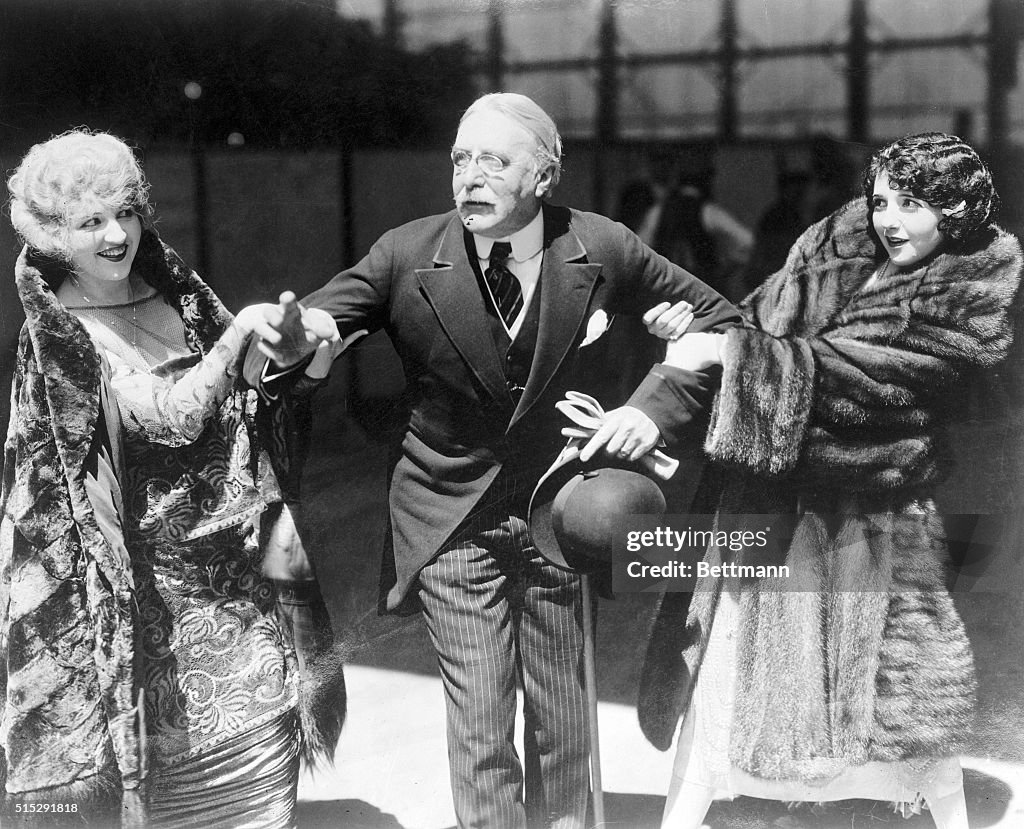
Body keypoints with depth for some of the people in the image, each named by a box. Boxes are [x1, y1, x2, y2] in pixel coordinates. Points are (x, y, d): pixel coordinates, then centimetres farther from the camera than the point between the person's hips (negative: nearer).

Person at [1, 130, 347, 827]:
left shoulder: (173, 292, 5)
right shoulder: (56, 334, -11)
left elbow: (248, 400, 11)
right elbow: (172, 417, -20)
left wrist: (306, 368, -7)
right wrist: (238, 331, -14)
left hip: (242, 562, 5)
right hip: (158, 578, -5)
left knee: (263, 753, 9)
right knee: (178, 760, 8)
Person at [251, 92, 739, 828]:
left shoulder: (603, 249, -9)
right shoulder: (407, 256, -11)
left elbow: (719, 321, 0)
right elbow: (317, 319, -8)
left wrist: (656, 406, -15)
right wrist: (289, 341, -33)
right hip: (453, 519, -1)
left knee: (562, 721, 16)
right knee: (479, 728, 1)